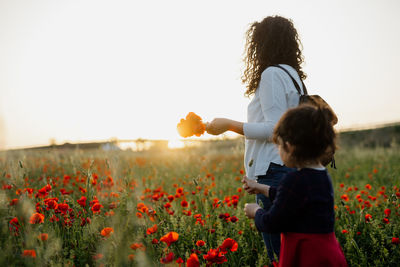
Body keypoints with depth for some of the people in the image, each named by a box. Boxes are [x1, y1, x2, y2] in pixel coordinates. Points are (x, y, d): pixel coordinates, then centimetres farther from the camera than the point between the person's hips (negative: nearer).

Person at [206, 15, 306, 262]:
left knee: (279, 252, -6)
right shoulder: (293, 75, 19)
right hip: (292, 167, 10)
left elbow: (275, 128, -16)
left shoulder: (272, 74, -9)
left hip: (275, 170, -10)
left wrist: (230, 125, -9)